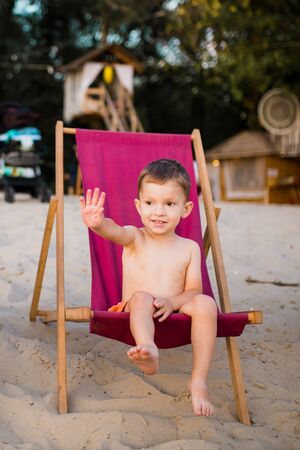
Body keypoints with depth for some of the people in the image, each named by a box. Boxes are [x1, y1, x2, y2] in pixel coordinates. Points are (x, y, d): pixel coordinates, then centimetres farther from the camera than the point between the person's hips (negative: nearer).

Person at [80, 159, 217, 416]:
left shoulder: (189, 248, 8)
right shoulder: (135, 238, 1)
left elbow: (193, 290, 4)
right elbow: (115, 231, -24)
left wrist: (172, 302, -20)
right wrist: (98, 223, -50)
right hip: (136, 317, -2)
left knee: (205, 303, -27)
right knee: (141, 297, -34)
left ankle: (198, 382, -28)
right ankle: (148, 351, -63)